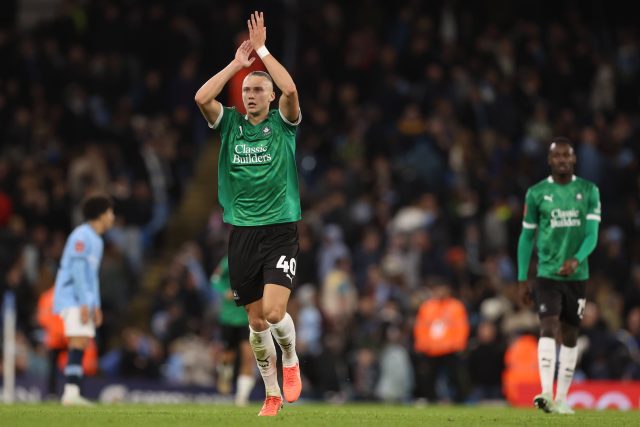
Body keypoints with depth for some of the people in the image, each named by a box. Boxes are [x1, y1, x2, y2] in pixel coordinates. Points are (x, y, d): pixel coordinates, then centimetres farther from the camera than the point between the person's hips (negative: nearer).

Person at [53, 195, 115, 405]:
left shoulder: (96, 240, 20)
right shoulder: (82, 235, -11)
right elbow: (77, 270, -17)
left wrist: (96, 306, 20)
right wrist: (84, 303, -21)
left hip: (84, 301, 10)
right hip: (72, 298, -10)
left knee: (82, 343, 4)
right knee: (79, 342, -17)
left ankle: (71, 394, 3)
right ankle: (71, 392, -21)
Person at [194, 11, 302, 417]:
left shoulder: (282, 123, 0)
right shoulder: (230, 123, 7)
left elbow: (291, 89, -20)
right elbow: (202, 97, -11)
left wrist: (262, 49, -13)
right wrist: (237, 62, -8)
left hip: (280, 230, -3)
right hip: (242, 231, 3)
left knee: (274, 312, -18)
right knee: (257, 321, 7)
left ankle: (291, 360, 13)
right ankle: (272, 394, 20)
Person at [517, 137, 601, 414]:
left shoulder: (589, 191, 3)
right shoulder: (537, 193, 1)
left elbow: (592, 234, -5)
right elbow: (526, 237, 7)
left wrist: (576, 260, -25)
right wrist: (522, 280, 5)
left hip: (577, 275, 2)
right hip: (547, 274, -2)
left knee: (570, 336, 8)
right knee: (548, 327, -18)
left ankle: (561, 398, 17)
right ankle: (546, 393, -30)